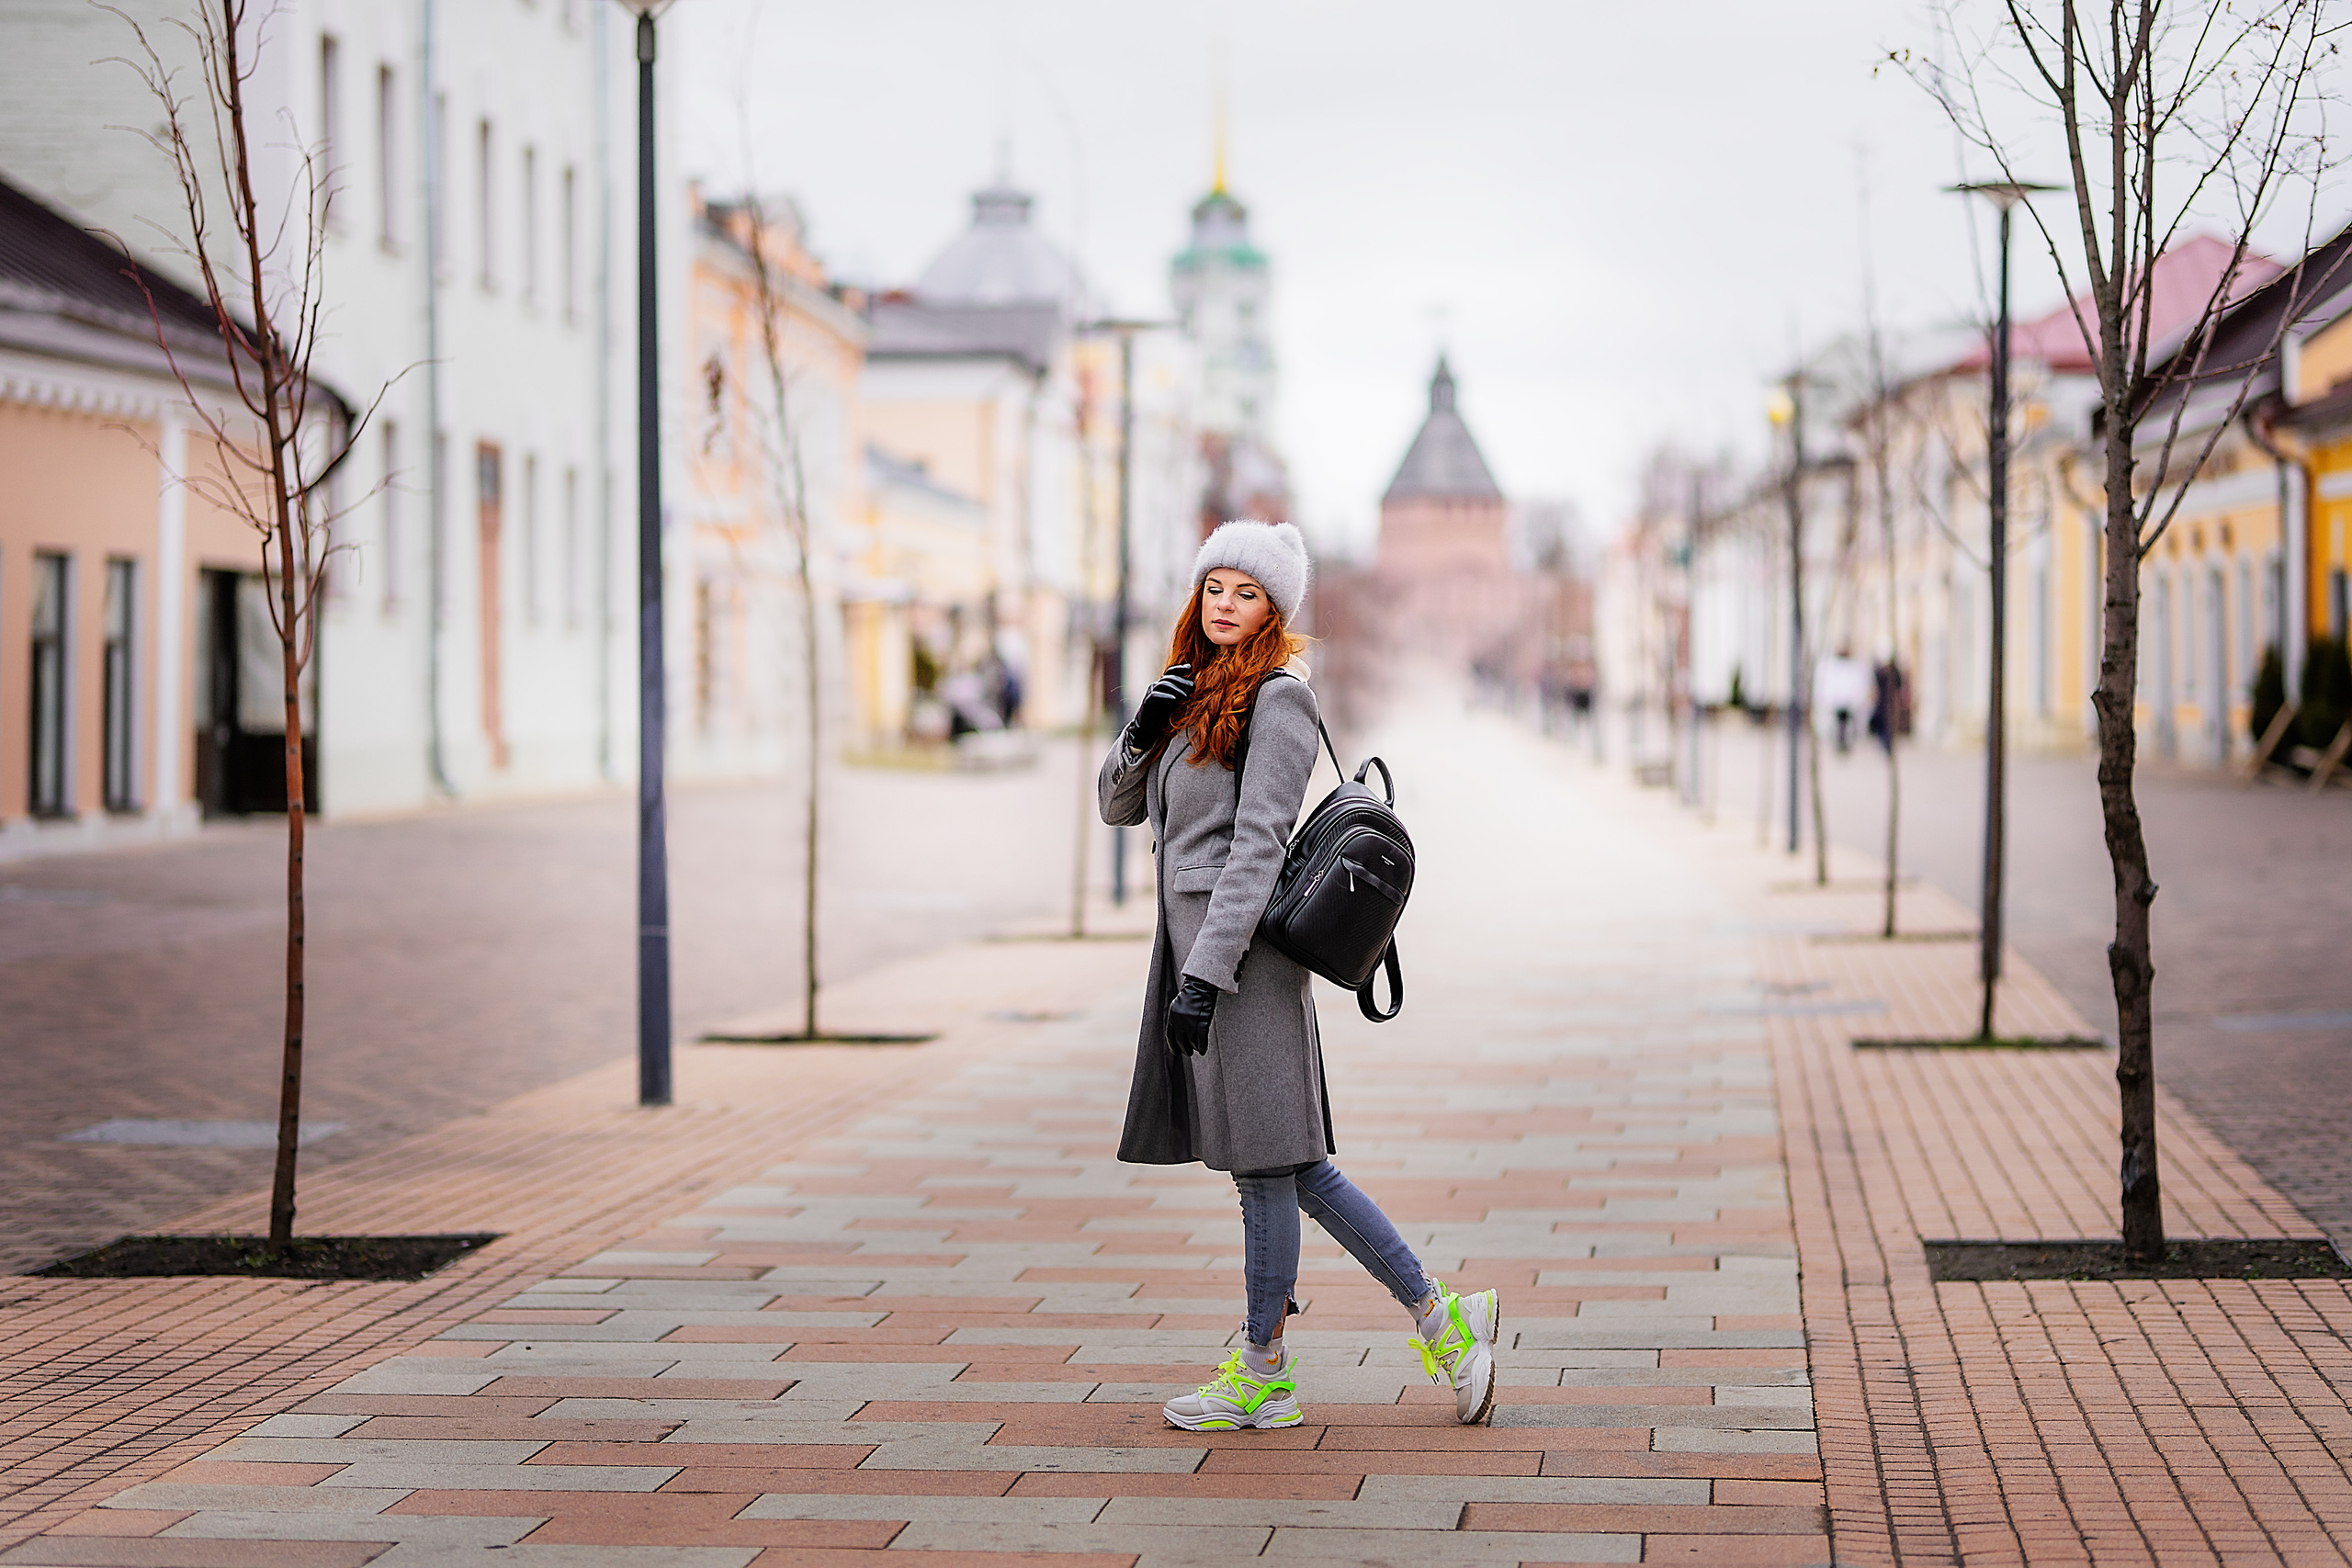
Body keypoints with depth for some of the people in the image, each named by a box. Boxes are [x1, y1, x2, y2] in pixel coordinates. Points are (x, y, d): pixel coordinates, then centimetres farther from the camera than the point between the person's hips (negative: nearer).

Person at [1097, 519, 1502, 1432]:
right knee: (1287, 1167, 10)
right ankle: (1439, 1319, 15)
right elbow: (1119, 806, 19)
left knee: (1263, 1161, -1)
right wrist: (1142, 732, -1)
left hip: (1242, 946, -9)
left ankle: (1264, 1376, 8)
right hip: (1192, 943, 9)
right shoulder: (1196, 694, 17)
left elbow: (1258, 844, -16)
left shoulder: (1278, 699, -9)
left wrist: (1206, 973, -22)